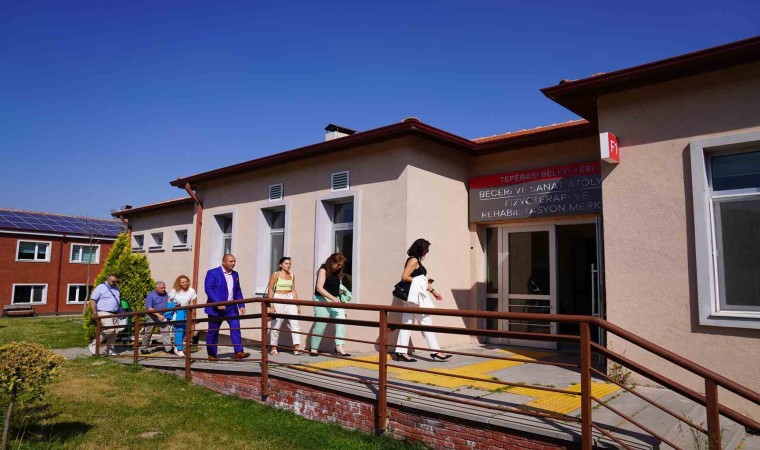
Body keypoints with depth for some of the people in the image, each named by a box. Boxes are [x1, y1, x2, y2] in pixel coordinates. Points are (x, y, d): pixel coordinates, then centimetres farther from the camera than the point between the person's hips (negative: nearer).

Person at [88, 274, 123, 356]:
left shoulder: (116, 288, 18)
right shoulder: (100, 287, -4)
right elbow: (92, 300, -7)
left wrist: (120, 311, 18)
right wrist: (94, 313, -15)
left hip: (115, 314, 7)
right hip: (104, 313, -7)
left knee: (115, 332, 3)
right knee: (109, 330, -19)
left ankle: (109, 350, 11)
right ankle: (93, 344, -1)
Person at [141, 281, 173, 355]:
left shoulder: (165, 294, 6)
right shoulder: (151, 295, -12)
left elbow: (168, 302, 22)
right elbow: (149, 308, -19)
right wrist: (158, 315, -26)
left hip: (162, 317, 4)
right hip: (152, 317, -4)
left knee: (165, 331, -5)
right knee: (148, 333, 9)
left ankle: (168, 348, -8)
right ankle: (144, 348, 24)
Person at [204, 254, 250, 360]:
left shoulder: (235, 274, 13)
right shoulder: (212, 273, -4)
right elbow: (208, 289, -14)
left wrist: (241, 305, 5)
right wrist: (217, 303, -23)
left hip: (231, 308, 4)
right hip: (216, 308, -4)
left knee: (236, 328, -11)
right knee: (213, 332, 6)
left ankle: (238, 352, -14)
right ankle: (211, 354, 18)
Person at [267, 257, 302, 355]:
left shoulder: (292, 276, 9)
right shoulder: (276, 274, -4)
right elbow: (270, 290, -6)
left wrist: (297, 304, 11)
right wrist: (271, 305, -11)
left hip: (290, 300, 4)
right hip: (278, 299, -4)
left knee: (295, 323, -9)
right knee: (276, 325, 6)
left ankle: (297, 347, -12)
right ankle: (273, 348, 20)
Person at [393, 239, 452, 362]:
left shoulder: (417, 261, 18)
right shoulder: (413, 260, -10)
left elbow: (423, 281, 23)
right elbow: (404, 277, -17)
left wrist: (433, 291, 23)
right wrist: (417, 281, -9)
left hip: (418, 296, 9)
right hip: (417, 296, -9)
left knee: (407, 323, 6)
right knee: (426, 323, -2)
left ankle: (401, 352, 8)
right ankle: (435, 351, 5)